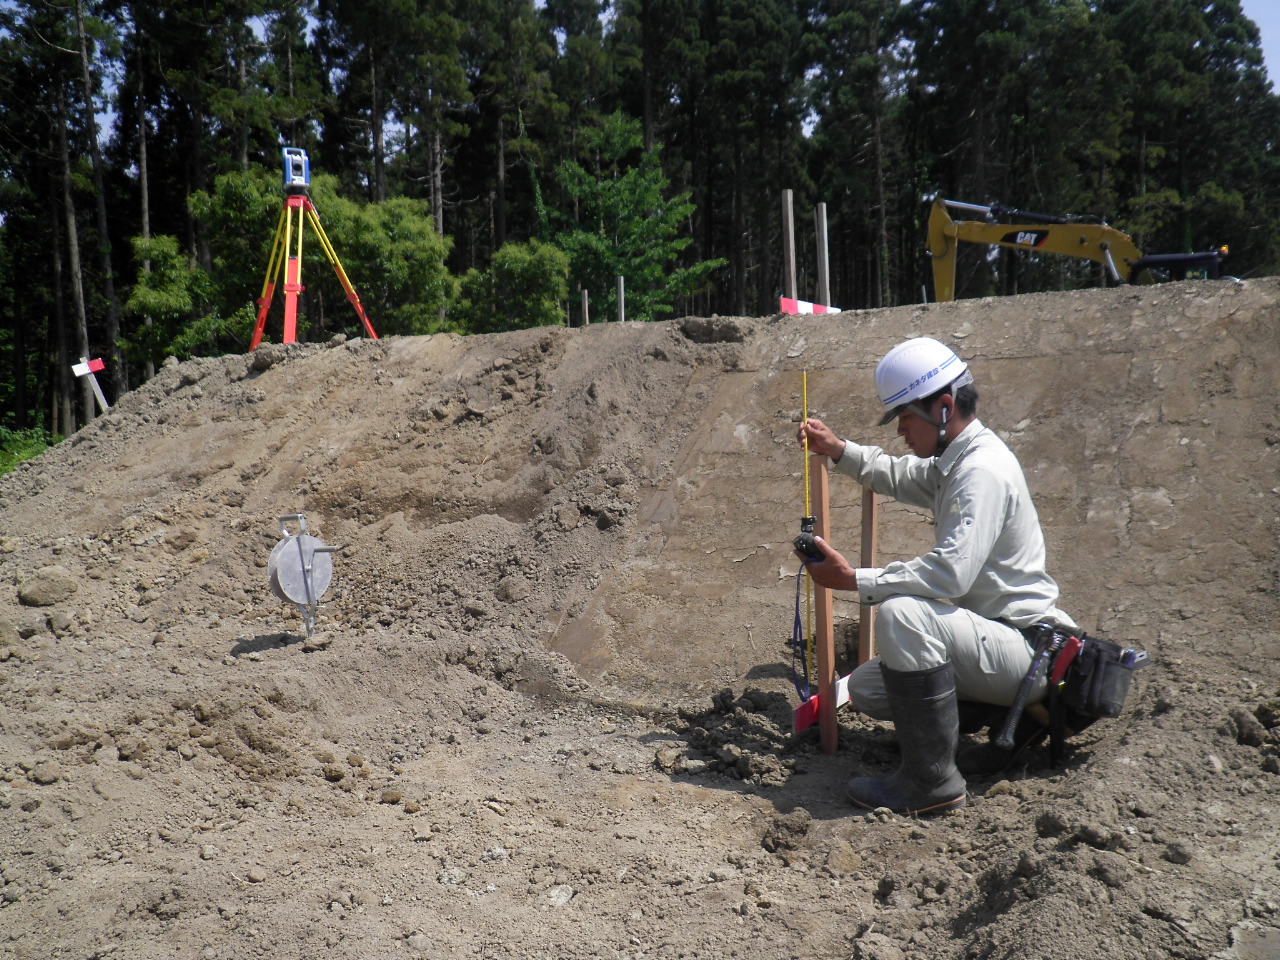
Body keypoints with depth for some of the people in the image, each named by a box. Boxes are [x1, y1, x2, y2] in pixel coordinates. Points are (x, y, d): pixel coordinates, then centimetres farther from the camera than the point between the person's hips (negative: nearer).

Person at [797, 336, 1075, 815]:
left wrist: (854, 580, -28)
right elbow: (897, 475, 27)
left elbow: (950, 574, -34)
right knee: (864, 688, 10)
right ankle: (1014, 718, 15)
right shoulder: (952, 461, 8)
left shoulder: (983, 470, -23)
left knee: (902, 612, -34)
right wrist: (839, 450, 9)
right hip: (995, 639, 10)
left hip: (1025, 647, -10)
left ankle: (931, 781, -23)